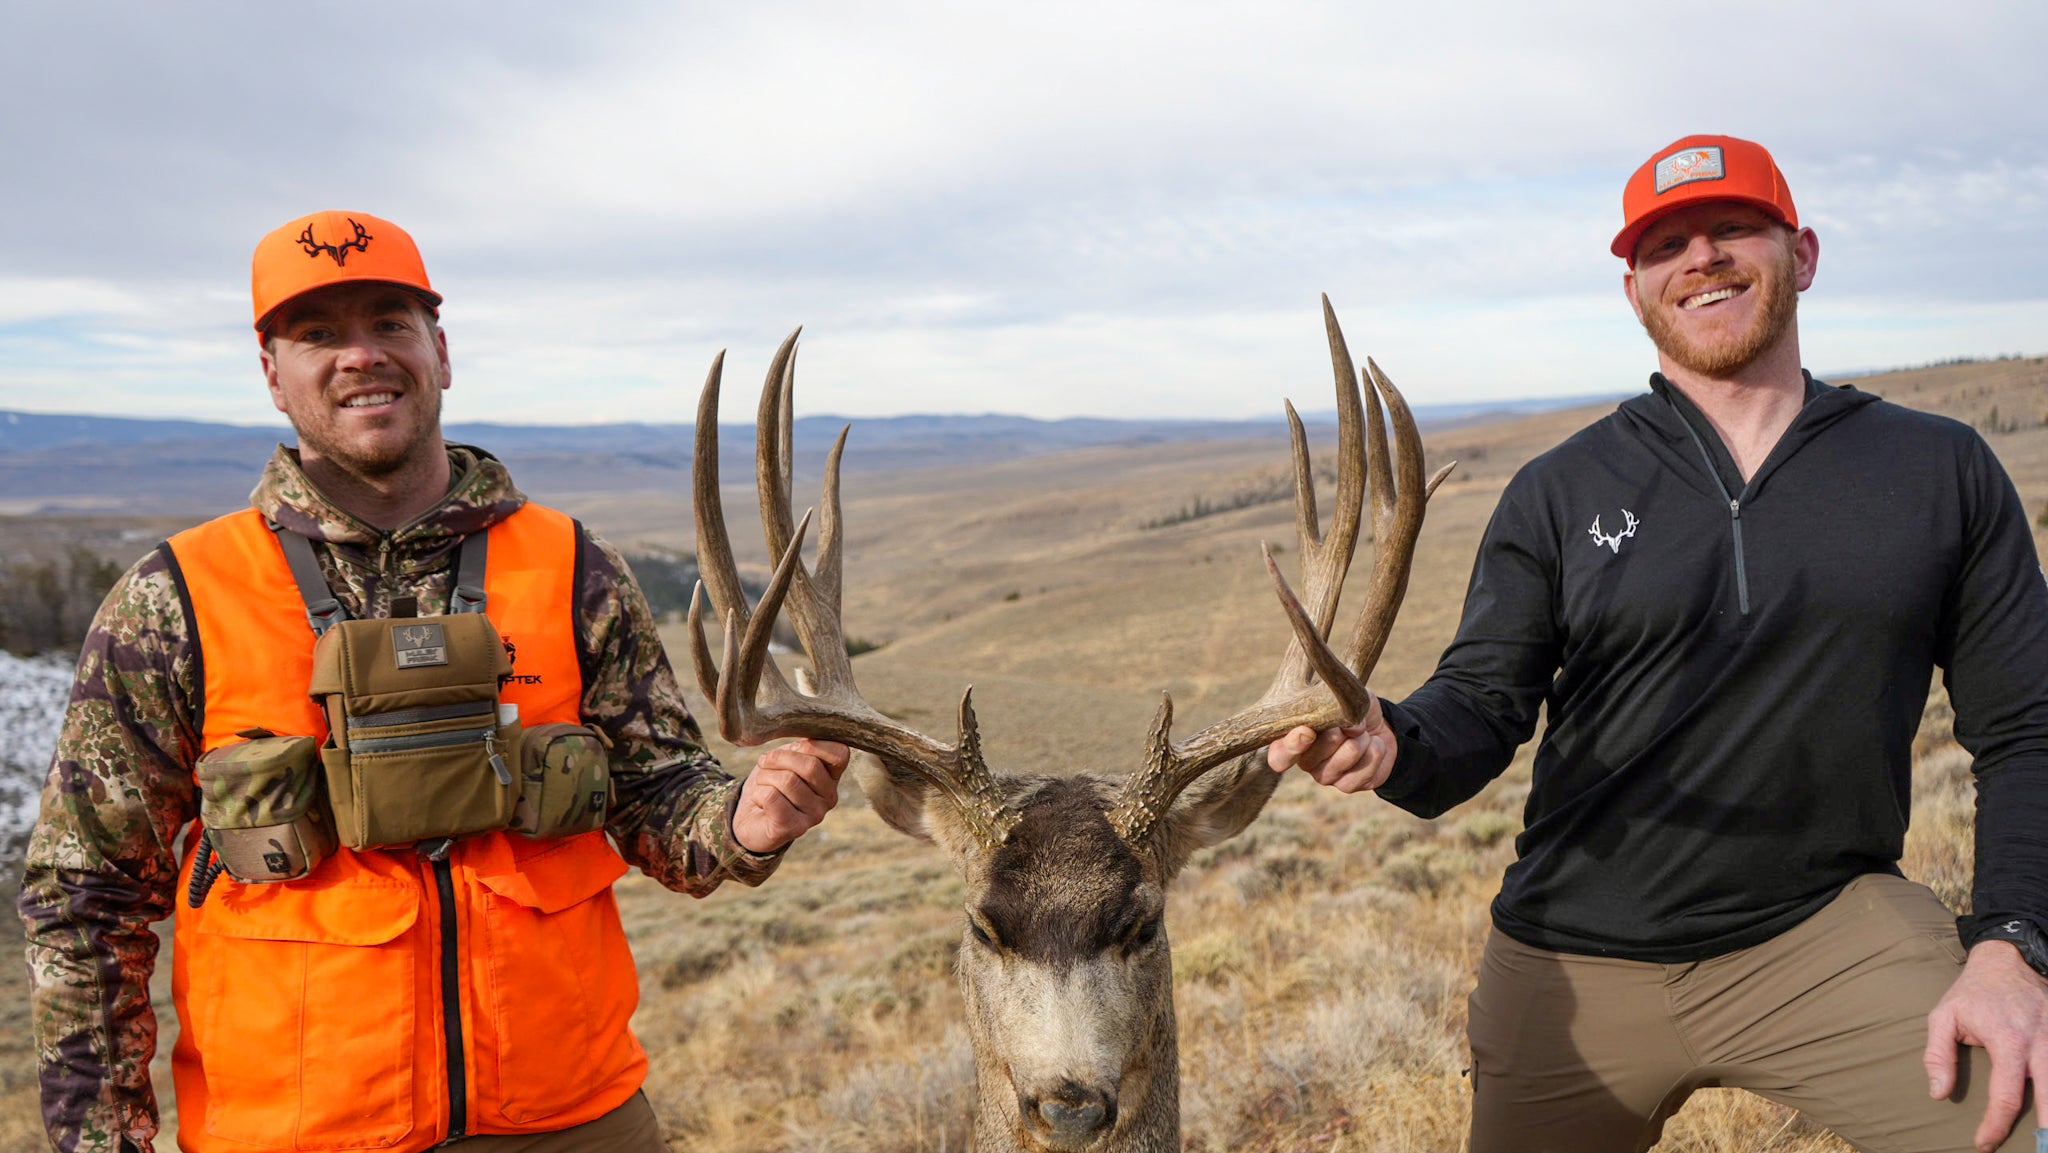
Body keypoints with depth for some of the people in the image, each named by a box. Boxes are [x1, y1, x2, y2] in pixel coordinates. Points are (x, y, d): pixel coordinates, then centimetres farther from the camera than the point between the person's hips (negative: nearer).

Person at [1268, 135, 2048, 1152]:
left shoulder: (1942, 471, 5)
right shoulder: (1558, 493, 3)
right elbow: (1483, 702, -2)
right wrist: (1388, 746, -25)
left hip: (1831, 929, -1)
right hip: (1577, 966, 1)